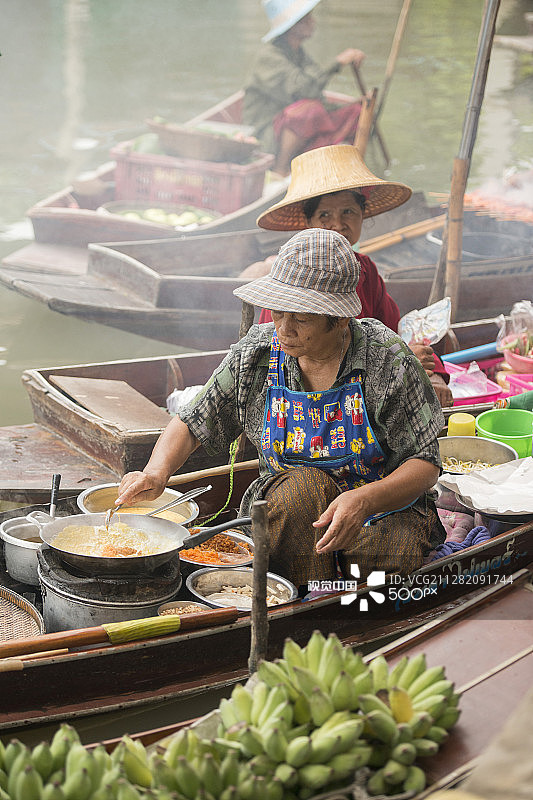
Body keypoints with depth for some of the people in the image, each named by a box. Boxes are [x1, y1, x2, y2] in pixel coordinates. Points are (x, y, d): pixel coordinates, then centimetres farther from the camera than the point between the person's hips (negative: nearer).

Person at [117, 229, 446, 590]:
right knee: (305, 483, -33)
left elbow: (426, 464, -14)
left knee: (396, 556, -35)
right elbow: (191, 424, 4)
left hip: (384, 508, -2)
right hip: (287, 507, 3)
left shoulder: (388, 360, -16)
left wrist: (364, 500, -32)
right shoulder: (255, 354, -7)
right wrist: (157, 472, -17)